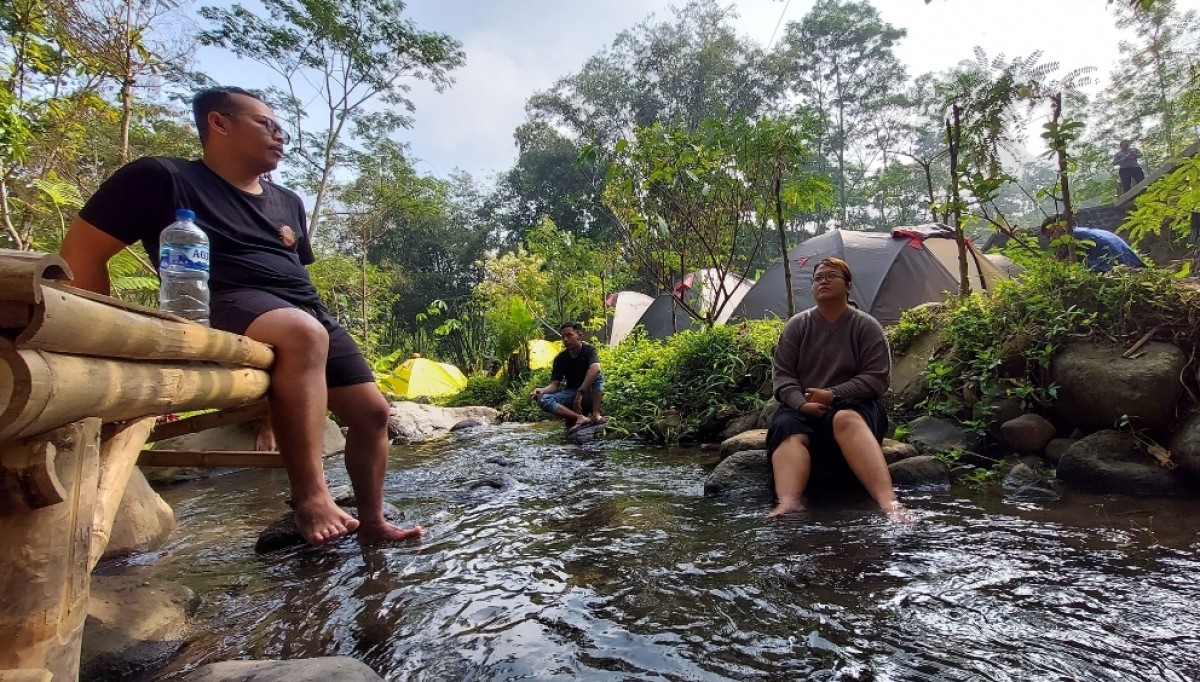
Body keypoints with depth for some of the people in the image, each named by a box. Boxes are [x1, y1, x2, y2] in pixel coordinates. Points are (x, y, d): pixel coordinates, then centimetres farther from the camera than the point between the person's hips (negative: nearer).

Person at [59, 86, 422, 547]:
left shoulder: (288, 203, 22)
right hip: (229, 306, -7)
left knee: (372, 411, -3)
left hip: (310, 314, 7)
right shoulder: (162, 178, 3)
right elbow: (81, 252, 1)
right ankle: (310, 499, -34)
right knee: (303, 334, -39)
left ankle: (372, 523, 11)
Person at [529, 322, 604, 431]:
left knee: (598, 374, -33)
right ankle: (581, 418, -38)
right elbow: (555, 384, -9)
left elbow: (595, 369, -36)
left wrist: (580, 392, -44)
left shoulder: (589, 350, -15)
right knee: (543, 399, -24)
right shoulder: (560, 358, -6)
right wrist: (542, 390, -33)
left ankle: (596, 414, -35)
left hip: (590, 392, -3)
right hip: (571, 393, 3)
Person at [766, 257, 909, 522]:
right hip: (804, 409, 2)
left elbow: (876, 378, -5)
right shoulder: (797, 326, 9)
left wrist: (833, 395, -17)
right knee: (787, 429, -33)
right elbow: (782, 375, 3)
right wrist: (802, 403, -17)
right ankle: (788, 505, -57)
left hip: (852, 406, -2)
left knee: (846, 419, -39)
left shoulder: (866, 326, 4)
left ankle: (889, 503, -54)